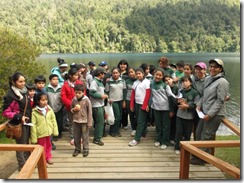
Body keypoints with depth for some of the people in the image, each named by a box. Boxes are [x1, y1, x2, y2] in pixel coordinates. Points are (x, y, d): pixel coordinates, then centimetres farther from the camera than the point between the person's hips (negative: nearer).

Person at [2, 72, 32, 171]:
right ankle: (22, 165, 19)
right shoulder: (10, 95, -16)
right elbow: (5, 112, -14)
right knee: (21, 144, 5)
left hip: (28, 122, 7)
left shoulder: (24, 91, 6)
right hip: (19, 123, -7)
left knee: (26, 143, 18)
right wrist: (19, 117, -21)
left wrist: (30, 116, 9)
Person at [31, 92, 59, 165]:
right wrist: (34, 138, -13)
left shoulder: (49, 109, -6)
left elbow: (53, 120, 2)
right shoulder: (34, 112, -16)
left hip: (49, 132, 4)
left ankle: (48, 157, 41)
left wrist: (55, 131, 2)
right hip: (40, 133, -4)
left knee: (48, 145, 21)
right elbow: (33, 126, -14)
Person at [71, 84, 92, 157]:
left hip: (84, 121, -4)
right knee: (76, 137, 13)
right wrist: (74, 109, -13)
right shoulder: (74, 100, -2)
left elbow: (89, 112, -8)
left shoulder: (86, 100, -12)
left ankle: (86, 150, 22)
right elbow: (71, 110, 12)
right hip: (76, 121, 4)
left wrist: (89, 123, -8)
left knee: (85, 137, 7)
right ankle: (77, 149, 30)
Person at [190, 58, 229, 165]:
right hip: (205, 112, 9)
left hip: (215, 114, -8)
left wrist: (210, 114, -19)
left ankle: (200, 158, 17)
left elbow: (220, 101, -17)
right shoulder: (208, 79, 10)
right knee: (199, 133, 16)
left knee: (206, 137, 1)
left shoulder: (222, 82, -15)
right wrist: (199, 105, 3)